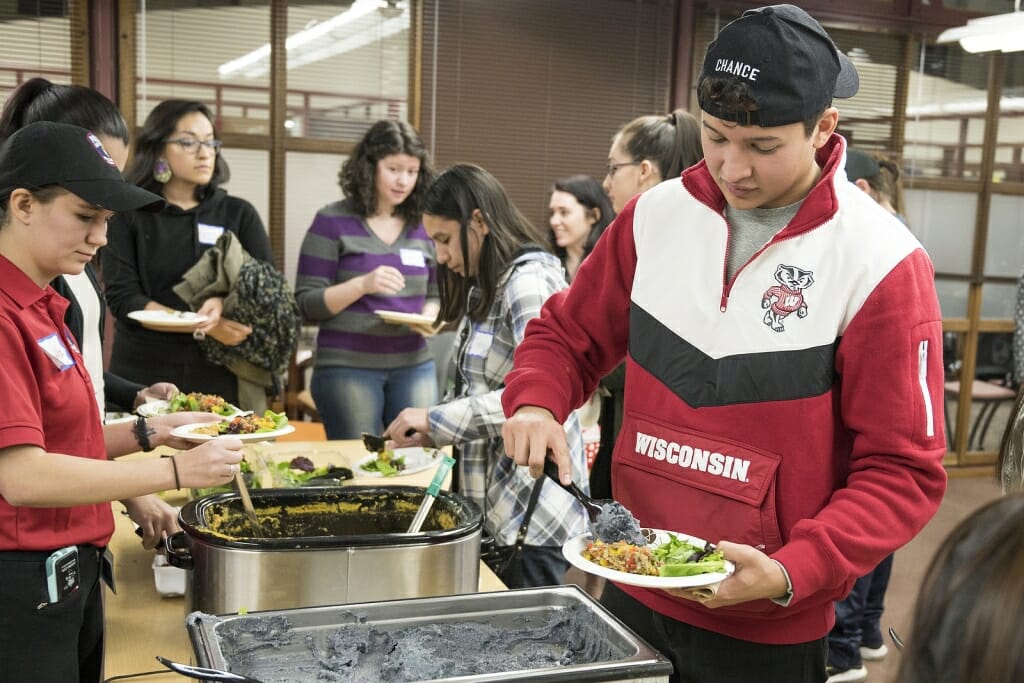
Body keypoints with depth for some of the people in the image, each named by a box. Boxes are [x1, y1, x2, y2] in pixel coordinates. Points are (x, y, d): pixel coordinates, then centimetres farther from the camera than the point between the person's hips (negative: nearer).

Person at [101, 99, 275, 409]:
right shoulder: (127, 215, 3)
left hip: (221, 380, 1)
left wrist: (225, 303, -19)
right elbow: (122, 299, -6)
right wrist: (204, 325, -18)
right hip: (144, 378, -1)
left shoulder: (239, 215, 8)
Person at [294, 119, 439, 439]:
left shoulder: (423, 225, 9)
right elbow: (307, 304, -5)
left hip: (414, 366, 4)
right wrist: (363, 284, -20)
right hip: (347, 367, -3)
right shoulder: (333, 222, -2)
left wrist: (430, 316, -5)